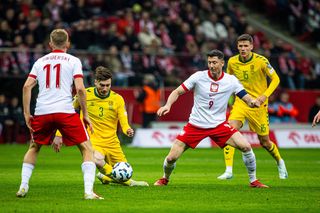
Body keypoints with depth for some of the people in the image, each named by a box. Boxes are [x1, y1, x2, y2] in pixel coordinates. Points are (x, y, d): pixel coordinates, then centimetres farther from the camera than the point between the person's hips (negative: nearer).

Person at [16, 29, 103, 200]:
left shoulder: (40, 61, 16)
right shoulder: (73, 61, 7)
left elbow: (27, 86, 5)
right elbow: (80, 89, -5)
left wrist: (26, 113, 8)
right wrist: (85, 115, 3)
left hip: (41, 112, 3)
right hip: (65, 111, -3)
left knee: (34, 147, 27)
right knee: (86, 148, 4)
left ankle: (23, 187, 20)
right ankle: (88, 191, -10)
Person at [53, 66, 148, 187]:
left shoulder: (117, 99, -2)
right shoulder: (85, 95, -6)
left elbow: (124, 123, -4)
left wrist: (128, 130, -28)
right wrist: (59, 135, -2)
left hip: (112, 142, 3)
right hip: (92, 140, -3)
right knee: (97, 159, -37)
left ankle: (106, 177, 37)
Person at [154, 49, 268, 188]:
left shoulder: (231, 81, -5)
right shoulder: (199, 76, -9)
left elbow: (247, 99, -5)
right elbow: (177, 92, -5)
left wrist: (253, 102, -29)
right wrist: (167, 105, -23)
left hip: (219, 124, 1)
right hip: (195, 125, -1)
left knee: (245, 146, -18)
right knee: (172, 157, -8)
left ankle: (253, 181, 3)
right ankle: (165, 179, 27)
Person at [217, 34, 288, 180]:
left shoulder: (261, 61, -13)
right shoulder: (232, 62, -3)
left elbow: (275, 79, -5)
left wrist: (265, 95, -18)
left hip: (258, 105, -2)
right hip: (240, 102, 2)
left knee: (264, 142, 6)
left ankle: (280, 162, 39)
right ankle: (228, 171, -22)